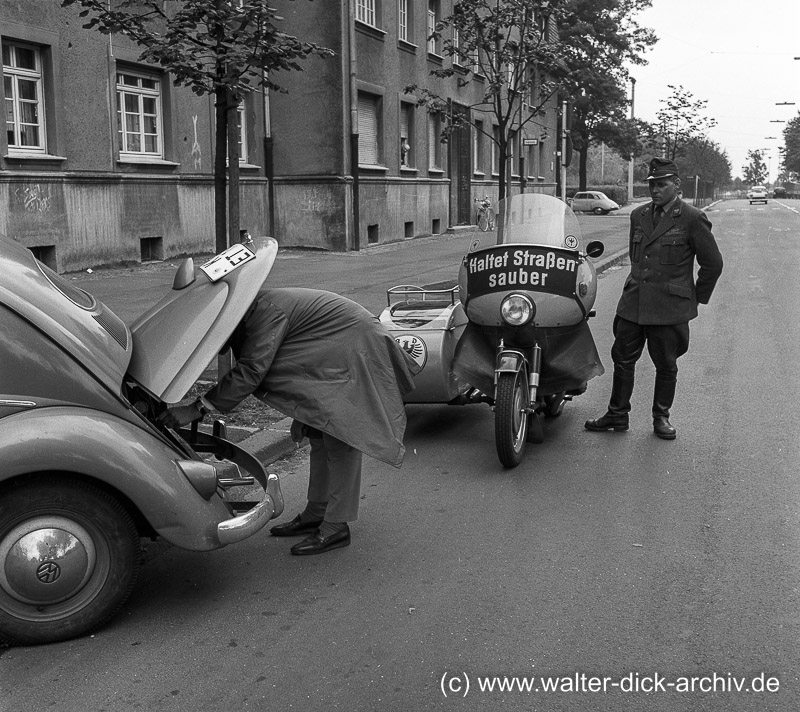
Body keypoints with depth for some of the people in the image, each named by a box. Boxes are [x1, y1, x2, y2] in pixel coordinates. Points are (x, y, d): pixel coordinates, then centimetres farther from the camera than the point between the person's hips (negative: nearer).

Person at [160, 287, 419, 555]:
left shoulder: (266, 310, -24)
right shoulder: (258, 308, 7)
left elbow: (251, 370, -31)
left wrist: (198, 408, -31)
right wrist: (300, 414, 12)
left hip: (358, 351, -11)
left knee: (340, 438, -12)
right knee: (319, 435, 13)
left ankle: (336, 527, -8)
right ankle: (315, 514, 21)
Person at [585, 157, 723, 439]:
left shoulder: (692, 219, -7)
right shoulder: (639, 215, 10)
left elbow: (713, 263, -1)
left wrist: (697, 298, 4)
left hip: (670, 306, -5)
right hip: (633, 302, 5)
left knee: (666, 365, 6)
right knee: (622, 358, 8)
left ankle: (661, 417, 23)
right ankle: (617, 415, 20)